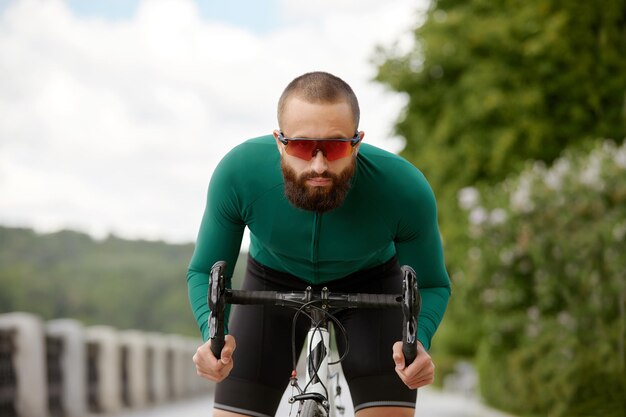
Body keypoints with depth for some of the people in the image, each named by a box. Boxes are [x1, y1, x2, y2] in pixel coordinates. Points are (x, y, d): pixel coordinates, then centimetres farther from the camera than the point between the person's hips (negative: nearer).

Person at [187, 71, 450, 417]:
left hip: (369, 286, -1)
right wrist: (214, 335, -37)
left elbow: (431, 284, -15)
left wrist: (419, 343, -37)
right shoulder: (238, 174, -33)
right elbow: (204, 271, -16)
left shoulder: (405, 190, -33)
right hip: (272, 281, 1)